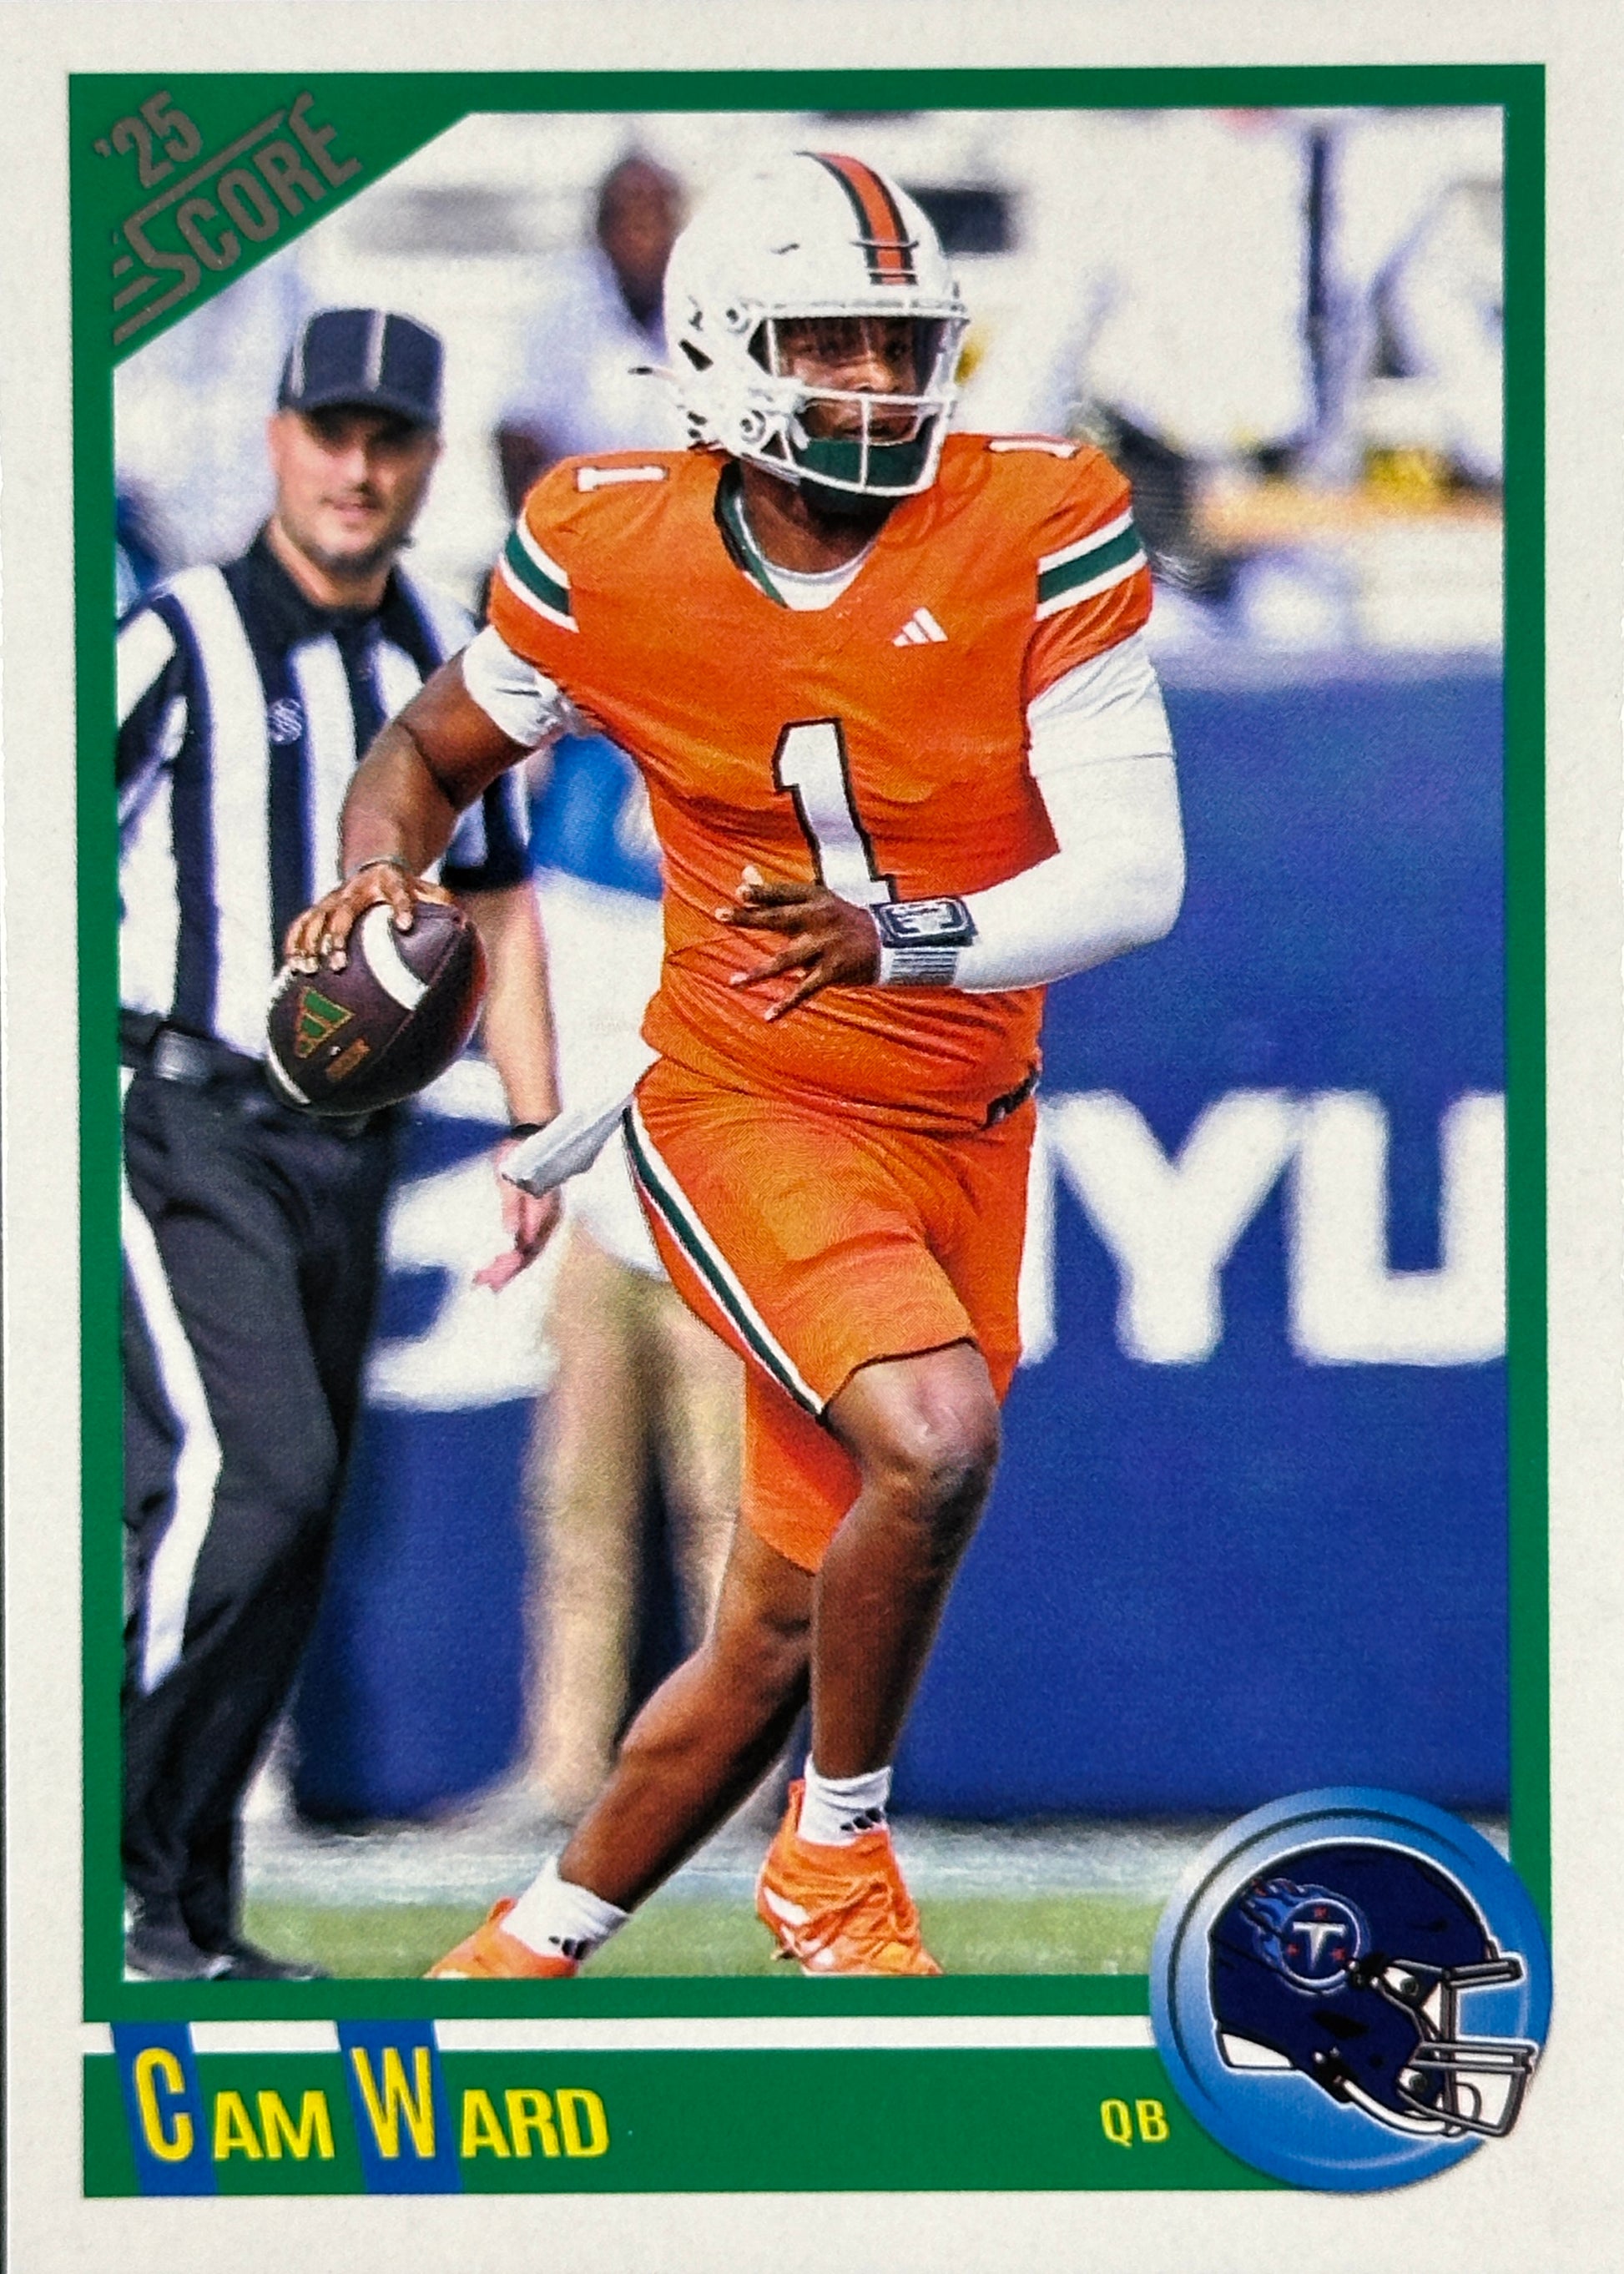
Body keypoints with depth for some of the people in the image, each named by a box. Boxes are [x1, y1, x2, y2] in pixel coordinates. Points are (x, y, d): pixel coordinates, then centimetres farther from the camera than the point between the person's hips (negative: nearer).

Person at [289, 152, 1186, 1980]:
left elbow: (1137, 872, -16)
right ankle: (835, 1860, -6)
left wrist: (905, 938, -32)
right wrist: (378, 878, -11)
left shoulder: (1038, 535, -12)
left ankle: (539, 1940, 32)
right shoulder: (610, 557, -8)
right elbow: (435, 750, 11)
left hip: (962, 1133, 2)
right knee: (933, 1439, -30)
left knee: (782, 1629, 9)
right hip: (747, 1105, -2)